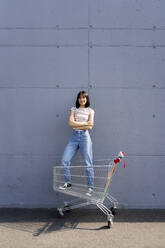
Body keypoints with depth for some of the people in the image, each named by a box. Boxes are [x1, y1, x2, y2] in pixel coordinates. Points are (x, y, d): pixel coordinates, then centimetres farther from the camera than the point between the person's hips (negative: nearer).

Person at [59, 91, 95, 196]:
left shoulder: (90, 111, 7)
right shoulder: (74, 109, 12)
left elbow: (90, 126, -5)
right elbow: (71, 123, -4)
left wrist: (77, 125, -6)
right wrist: (85, 123, -6)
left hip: (85, 136, -2)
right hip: (74, 136, 3)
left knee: (88, 163, -2)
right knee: (64, 160, -5)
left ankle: (91, 187, 8)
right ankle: (68, 183, 10)